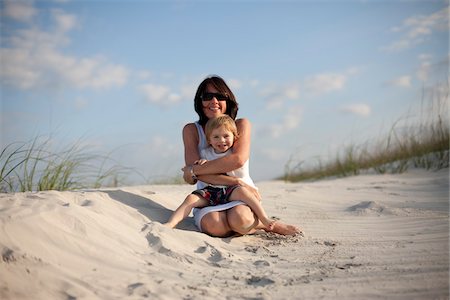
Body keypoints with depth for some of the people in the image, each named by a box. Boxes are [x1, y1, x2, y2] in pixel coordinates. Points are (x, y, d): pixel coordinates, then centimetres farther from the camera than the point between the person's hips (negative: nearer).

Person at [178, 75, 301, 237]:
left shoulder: (241, 125, -1)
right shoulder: (191, 130, 2)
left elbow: (238, 160, -20)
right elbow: (195, 171, -12)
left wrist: (194, 170, -17)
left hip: (239, 198, -1)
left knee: (239, 220, -36)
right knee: (214, 226, -33)